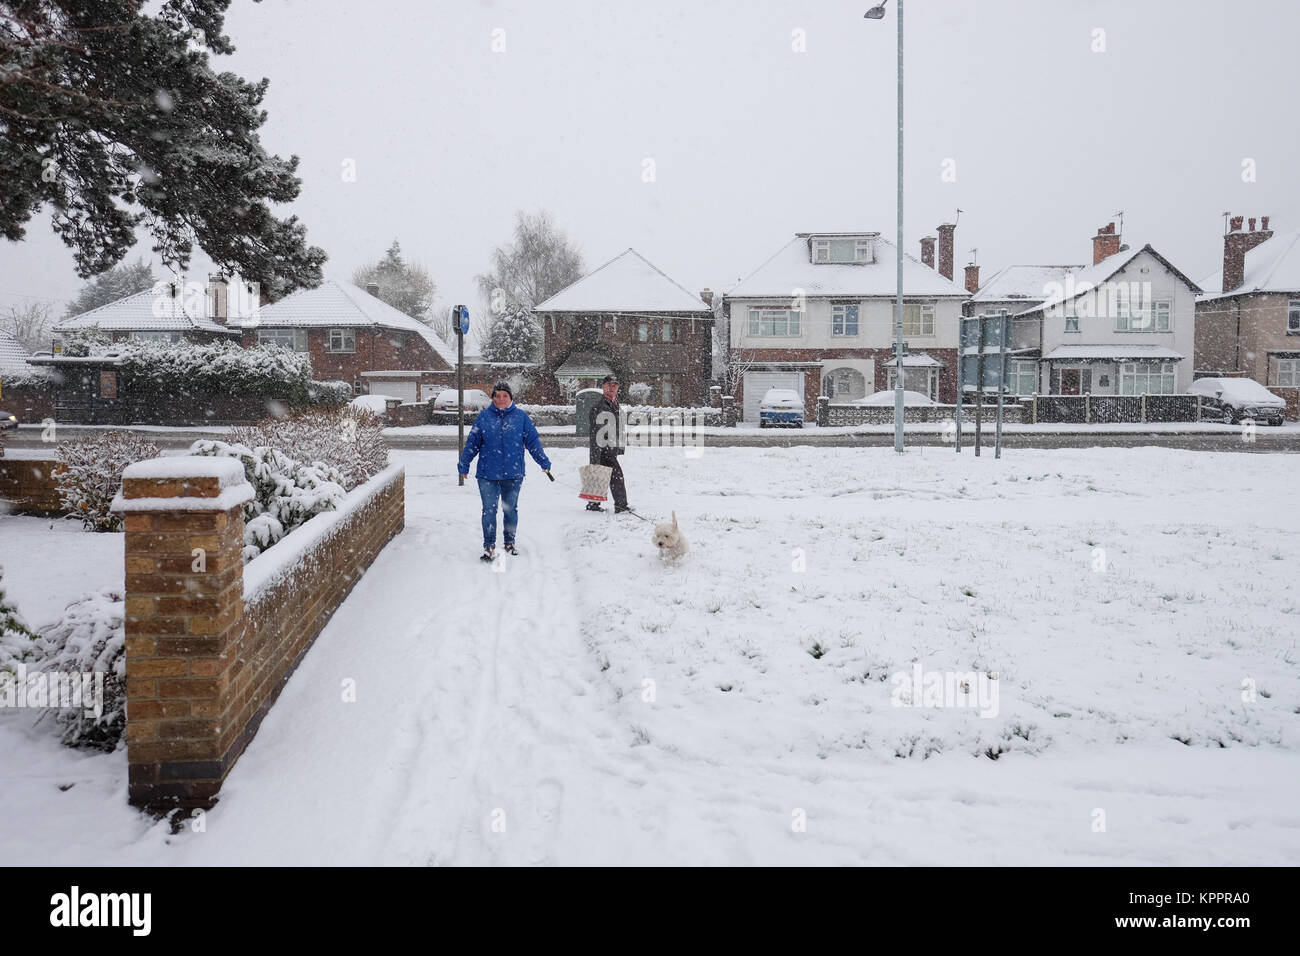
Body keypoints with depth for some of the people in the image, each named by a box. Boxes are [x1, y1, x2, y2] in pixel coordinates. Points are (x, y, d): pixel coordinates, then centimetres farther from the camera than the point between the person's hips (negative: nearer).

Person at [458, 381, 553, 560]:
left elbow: (533, 441, 5)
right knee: (489, 510, -1)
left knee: (511, 509, 12)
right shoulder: (484, 416, 2)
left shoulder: (521, 416, 2)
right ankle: (489, 546, 7)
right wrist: (463, 465, 9)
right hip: (487, 473, -1)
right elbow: (472, 443, 7)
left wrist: (544, 463, 1)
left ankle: (509, 542, 28)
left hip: (513, 473, 1)